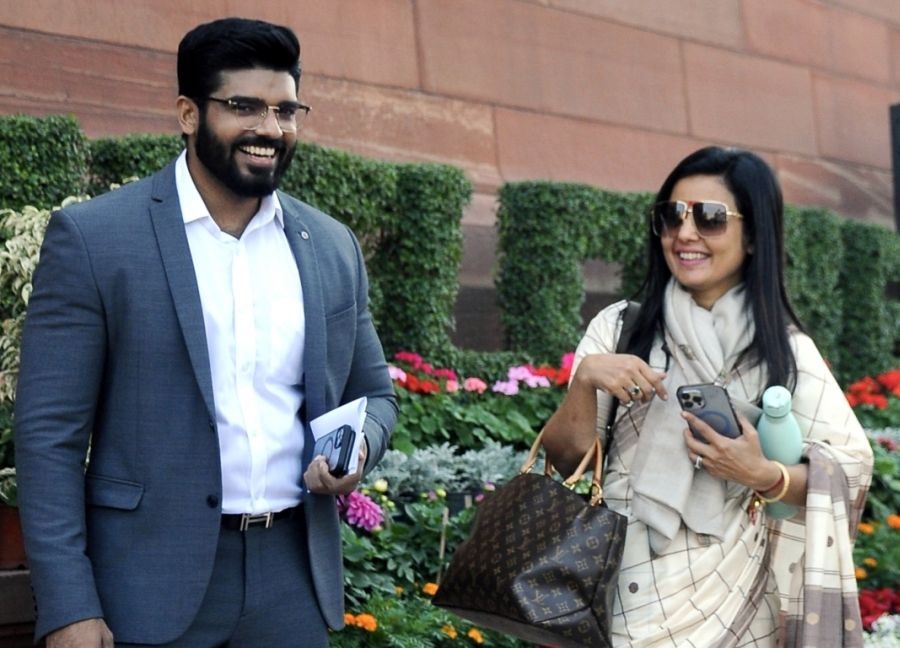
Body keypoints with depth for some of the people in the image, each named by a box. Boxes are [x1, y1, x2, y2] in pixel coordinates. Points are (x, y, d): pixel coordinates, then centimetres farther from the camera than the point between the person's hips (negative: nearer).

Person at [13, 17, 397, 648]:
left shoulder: (334, 247, 7)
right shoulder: (92, 236, -6)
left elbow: (374, 394, 17)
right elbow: (49, 432, -7)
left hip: (296, 573, 4)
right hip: (152, 585, -4)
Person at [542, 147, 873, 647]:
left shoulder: (786, 350, -2)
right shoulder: (618, 328, -1)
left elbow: (851, 468, -2)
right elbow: (566, 460, -2)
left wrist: (765, 476, -18)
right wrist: (584, 379, -19)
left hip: (732, 601, 0)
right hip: (623, 594, 0)